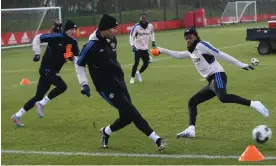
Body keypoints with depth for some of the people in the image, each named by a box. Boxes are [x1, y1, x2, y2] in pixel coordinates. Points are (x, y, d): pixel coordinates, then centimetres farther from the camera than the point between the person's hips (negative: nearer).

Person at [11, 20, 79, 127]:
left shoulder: (73, 42, 2)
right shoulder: (57, 37, -15)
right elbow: (38, 38, -11)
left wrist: (72, 58, -10)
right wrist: (37, 53, -16)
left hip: (53, 72, 7)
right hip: (46, 69, -7)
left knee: (39, 96, 9)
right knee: (62, 86, -25)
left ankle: (17, 116, 18)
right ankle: (41, 104, -9)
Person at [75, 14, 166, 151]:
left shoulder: (112, 39, 2)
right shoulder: (91, 46, -18)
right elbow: (79, 64, -6)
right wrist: (84, 84, -11)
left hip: (119, 82, 8)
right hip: (107, 88, -8)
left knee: (126, 117, 6)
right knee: (132, 113, -13)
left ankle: (106, 132, 33)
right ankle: (157, 140, -12)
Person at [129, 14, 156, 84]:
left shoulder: (150, 26, -2)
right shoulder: (136, 27, -15)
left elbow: (152, 33, 19)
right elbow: (131, 36, -10)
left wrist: (153, 41, 5)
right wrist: (132, 45, -23)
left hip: (145, 48, 4)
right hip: (137, 48, -4)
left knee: (146, 64, 5)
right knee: (136, 63, -12)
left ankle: (139, 73, 34)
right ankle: (132, 78, 4)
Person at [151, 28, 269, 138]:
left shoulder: (201, 45, -4)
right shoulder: (191, 52, 22)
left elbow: (220, 55, -9)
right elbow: (177, 55, 39)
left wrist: (241, 65, -12)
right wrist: (161, 50, 35)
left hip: (217, 76, -9)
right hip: (212, 81, 9)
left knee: (222, 97, -37)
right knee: (192, 102, 11)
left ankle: (253, 104, -36)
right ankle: (191, 130, 6)